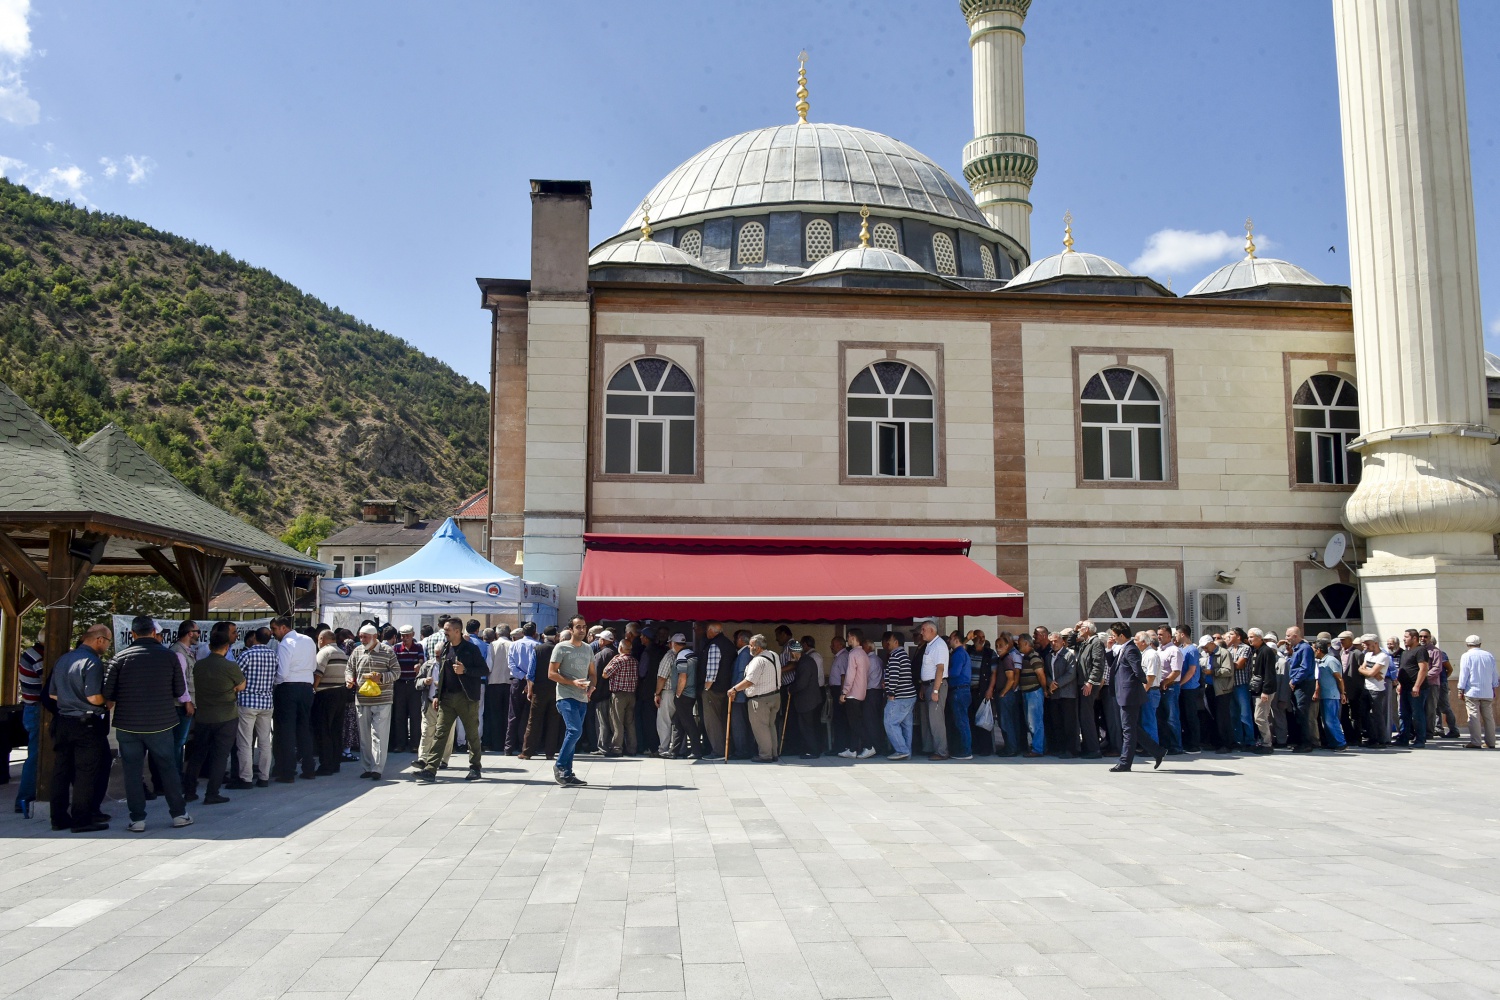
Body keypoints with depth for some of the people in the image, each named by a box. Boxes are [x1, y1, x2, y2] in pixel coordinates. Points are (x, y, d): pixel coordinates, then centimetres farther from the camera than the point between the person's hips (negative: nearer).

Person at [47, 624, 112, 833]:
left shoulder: (62, 659, 10)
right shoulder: (93, 662, -15)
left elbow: (53, 694, 16)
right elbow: (94, 698, -21)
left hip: (62, 722, 8)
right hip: (86, 724, -8)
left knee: (61, 772, 13)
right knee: (86, 774, 0)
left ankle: (59, 818, 19)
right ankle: (81, 820, 2)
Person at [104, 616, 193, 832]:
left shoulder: (121, 658, -5)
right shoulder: (168, 656, -3)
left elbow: (107, 692, -6)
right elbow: (180, 690, 3)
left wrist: (125, 698, 14)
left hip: (127, 725, 0)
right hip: (160, 724, 1)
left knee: (132, 771, 8)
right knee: (168, 768, 11)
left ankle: (137, 819, 10)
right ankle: (179, 814, 16)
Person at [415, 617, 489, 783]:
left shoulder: (471, 649, -6)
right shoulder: (444, 648, 11)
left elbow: (485, 671, -6)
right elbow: (441, 673, 18)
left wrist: (465, 670, -19)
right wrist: (436, 695, 11)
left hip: (467, 697, -5)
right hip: (447, 697, 5)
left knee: (472, 734, 5)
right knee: (440, 733, -2)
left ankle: (475, 768, 17)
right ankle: (430, 769, -6)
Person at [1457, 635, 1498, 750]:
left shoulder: (1466, 656, -5)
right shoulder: (1489, 655, 10)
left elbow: (1463, 675, -6)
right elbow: (1494, 675, 17)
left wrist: (1461, 690, 0)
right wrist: (1494, 688, 26)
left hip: (1472, 692, -5)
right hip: (1487, 693, 5)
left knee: (1474, 717, -6)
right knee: (1488, 717, 9)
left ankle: (1475, 742, -8)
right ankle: (1490, 742, 11)